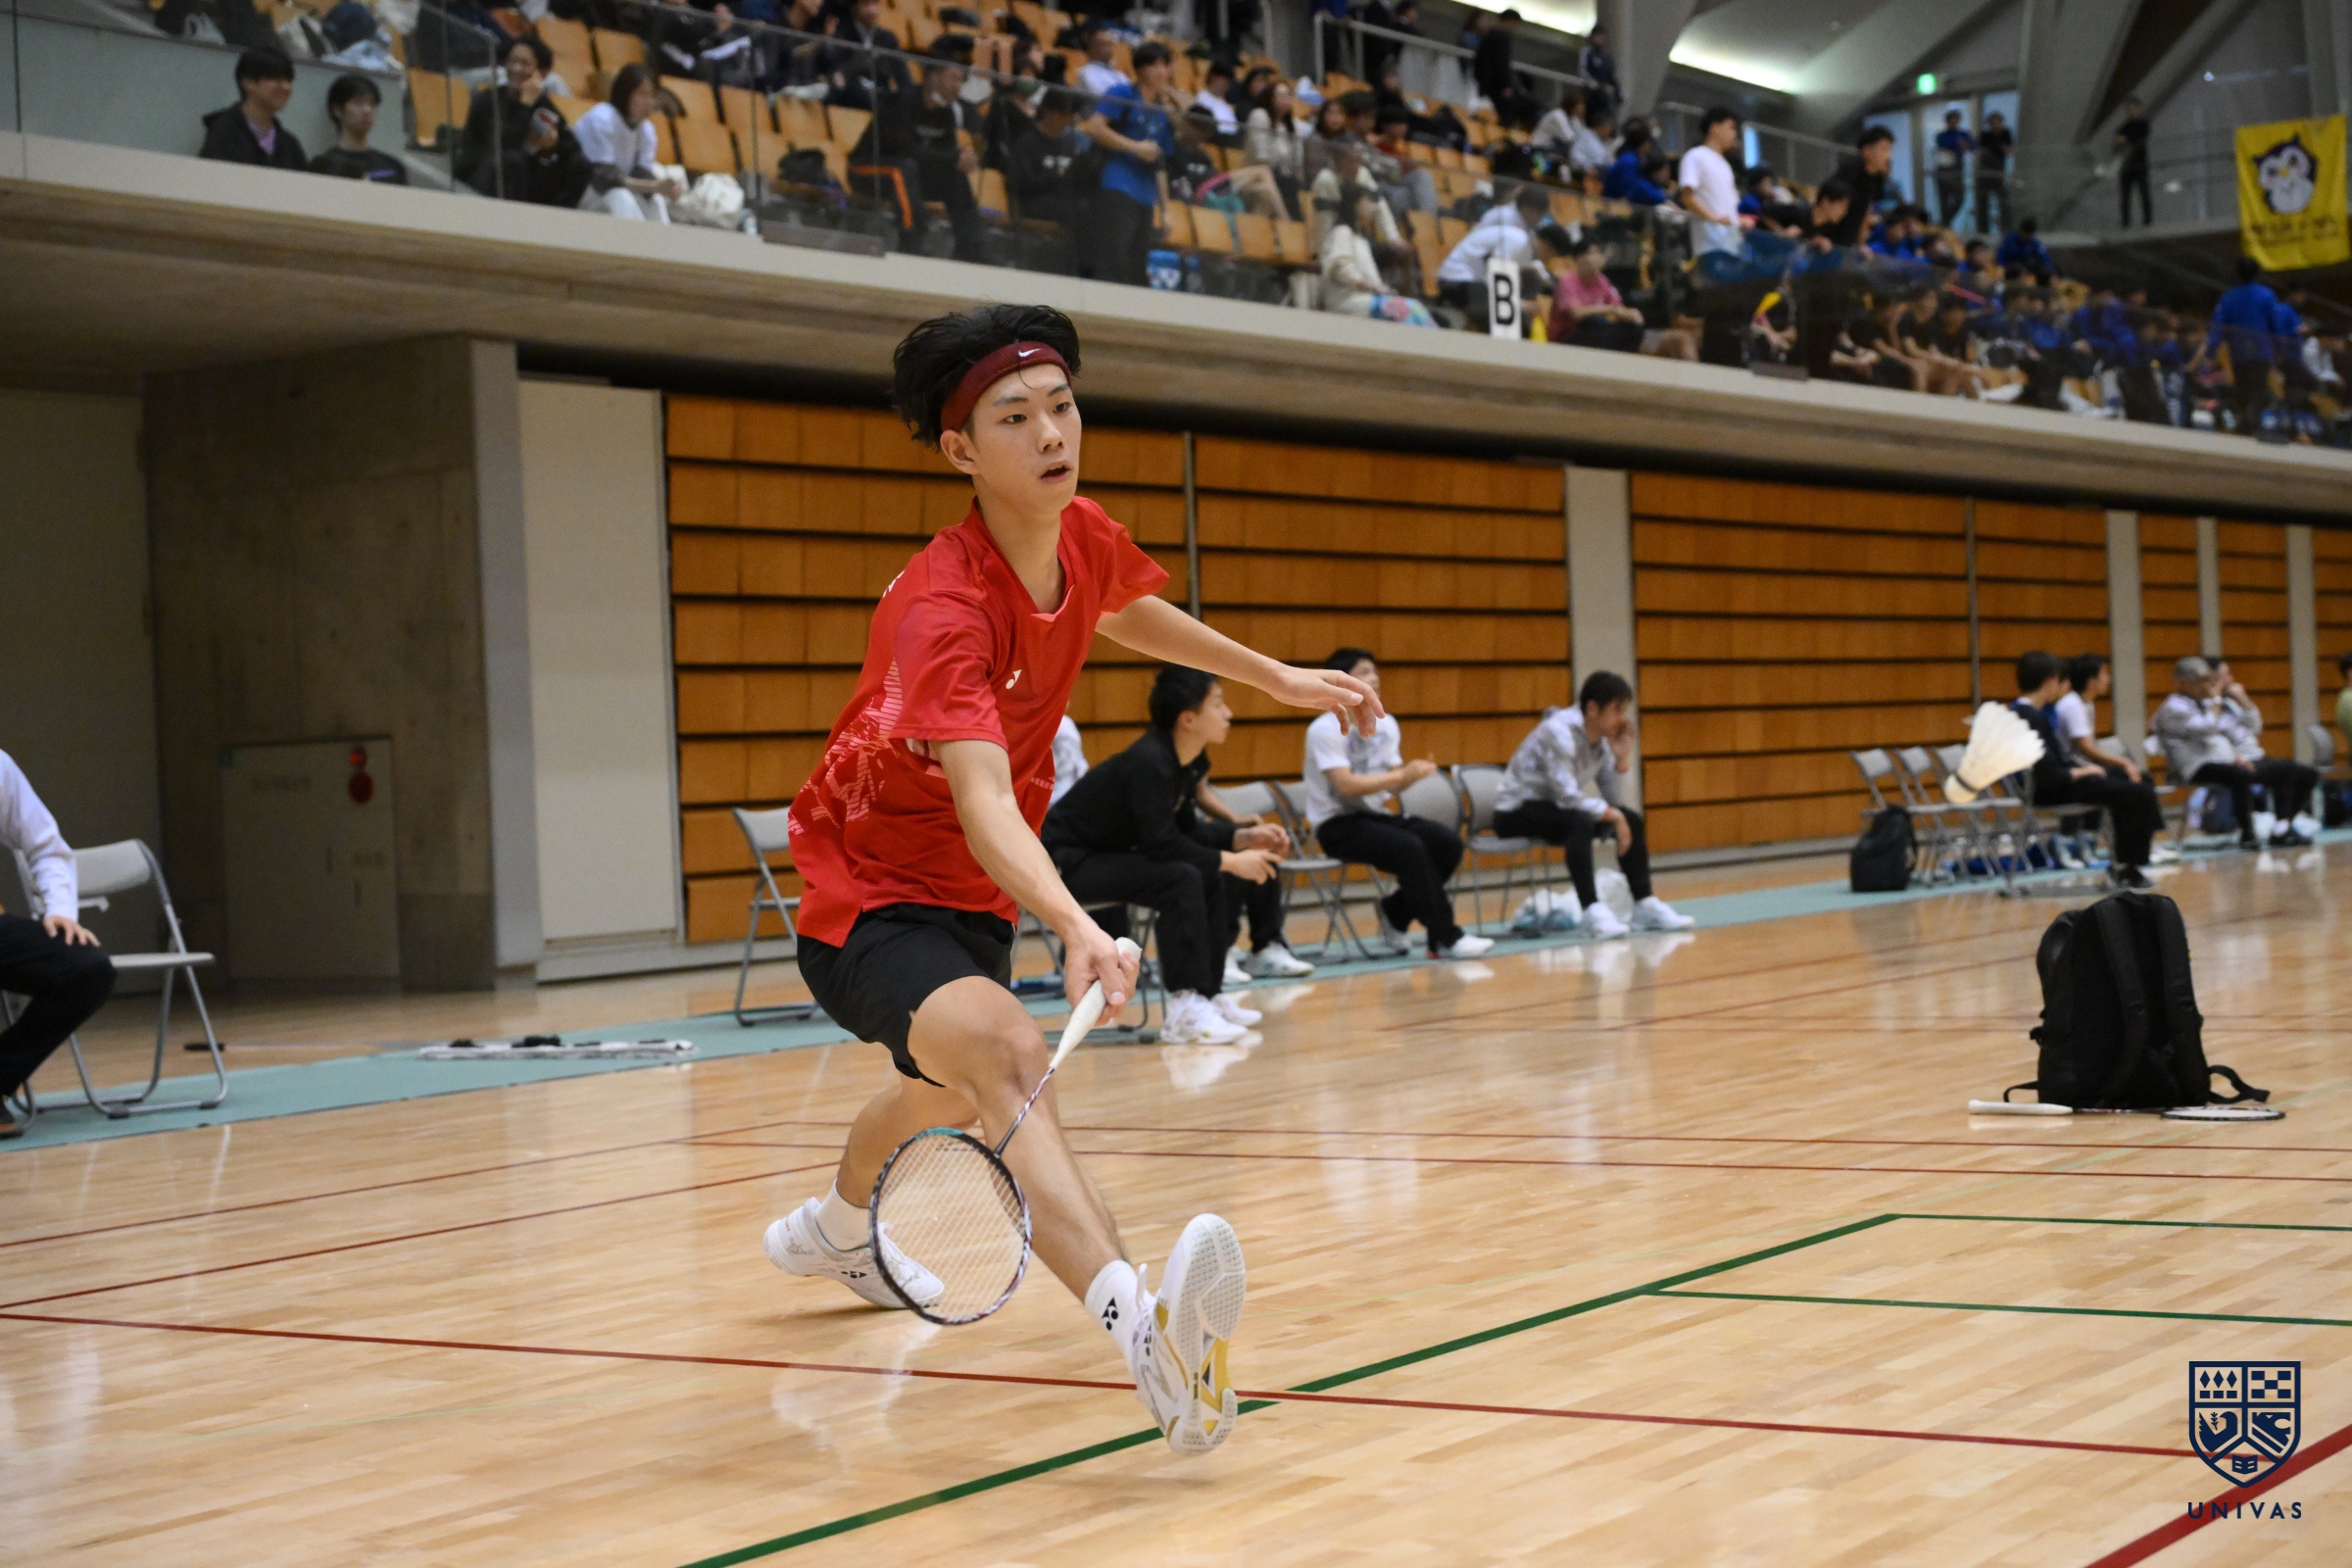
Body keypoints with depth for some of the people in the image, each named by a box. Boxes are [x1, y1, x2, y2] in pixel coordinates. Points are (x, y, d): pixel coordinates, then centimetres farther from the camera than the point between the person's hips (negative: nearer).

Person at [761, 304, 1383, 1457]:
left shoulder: (1084, 538, -7)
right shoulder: (943, 608, -32)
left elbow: (1126, 614, 19)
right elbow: (985, 805, -45)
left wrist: (1277, 678, 22)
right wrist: (1076, 928, -61)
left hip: (970, 892, 9)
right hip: (869, 895, -9)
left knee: (948, 1092, 34)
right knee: (1006, 1053, -38)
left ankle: (832, 1229, 67)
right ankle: (1139, 1328, -60)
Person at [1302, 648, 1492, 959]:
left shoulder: (1385, 724, 9)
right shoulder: (1326, 730, -13)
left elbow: (1391, 783, 9)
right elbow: (1346, 785, -22)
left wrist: (1414, 772, -13)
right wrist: (1402, 775, -25)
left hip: (1375, 816, 7)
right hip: (1336, 825, -7)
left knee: (1448, 842, -14)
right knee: (1410, 847, -31)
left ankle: (1395, 912, 4)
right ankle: (1445, 939, -24)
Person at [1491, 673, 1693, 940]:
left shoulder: (1600, 737, 0)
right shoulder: (1560, 732, -25)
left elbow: (1611, 797, -3)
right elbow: (1567, 797, -32)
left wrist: (1622, 757, -14)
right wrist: (1611, 815, -24)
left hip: (1549, 808, 9)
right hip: (1515, 812, -9)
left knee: (1631, 818, -1)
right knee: (1580, 821, -35)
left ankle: (1646, 904, 1)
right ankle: (1592, 910, -37)